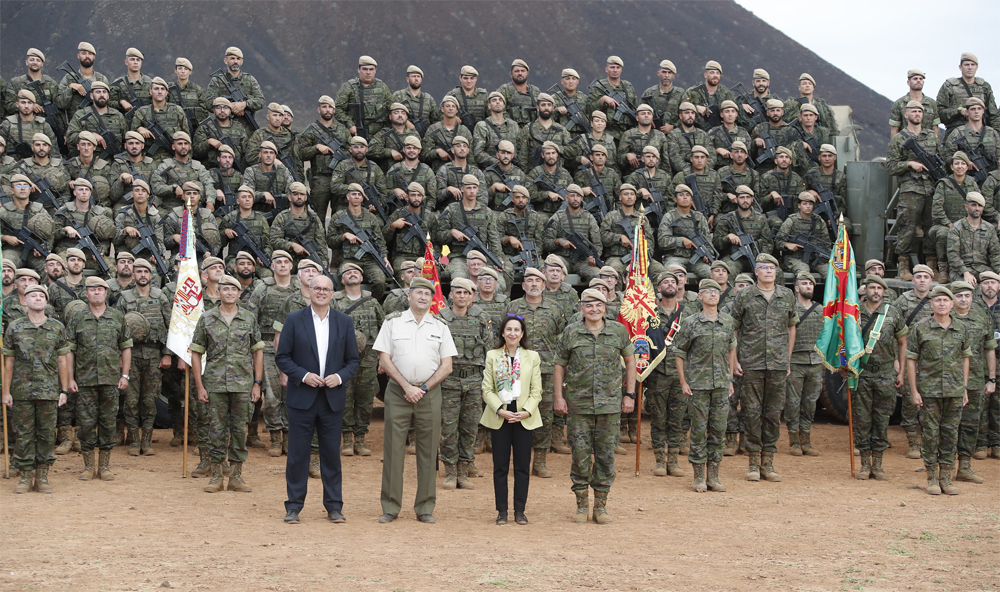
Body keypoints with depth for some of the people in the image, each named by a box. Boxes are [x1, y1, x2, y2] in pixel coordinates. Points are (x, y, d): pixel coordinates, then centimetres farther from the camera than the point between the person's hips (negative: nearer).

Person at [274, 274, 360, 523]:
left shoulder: (344, 322, 7)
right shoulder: (294, 320, 2)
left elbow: (354, 360, 9)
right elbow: (282, 357, 1)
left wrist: (340, 377, -9)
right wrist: (303, 375, -13)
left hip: (333, 399, 2)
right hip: (301, 399, -2)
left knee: (332, 454, 6)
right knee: (297, 454, 1)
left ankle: (334, 507, 15)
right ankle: (293, 507, 11)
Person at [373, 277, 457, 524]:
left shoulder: (440, 327, 10)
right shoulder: (392, 323, 6)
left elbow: (446, 366, 5)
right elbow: (384, 360, 0)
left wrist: (423, 388, -7)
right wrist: (406, 387, -9)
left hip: (430, 392, 1)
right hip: (397, 392, -1)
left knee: (428, 450, 2)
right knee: (393, 449, -2)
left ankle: (425, 508, 9)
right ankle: (390, 507, 5)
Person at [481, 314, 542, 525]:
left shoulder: (532, 357, 7)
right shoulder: (492, 356, 6)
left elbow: (536, 391, 4)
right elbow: (487, 389, 1)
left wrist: (527, 411, -12)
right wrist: (501, 410, -12)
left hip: (525, 418, 0)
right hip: (499, 418, 0)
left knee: (523, 466, 2)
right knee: (500, 466, 2)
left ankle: (520, 510, 10)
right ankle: (502, 510, 9)